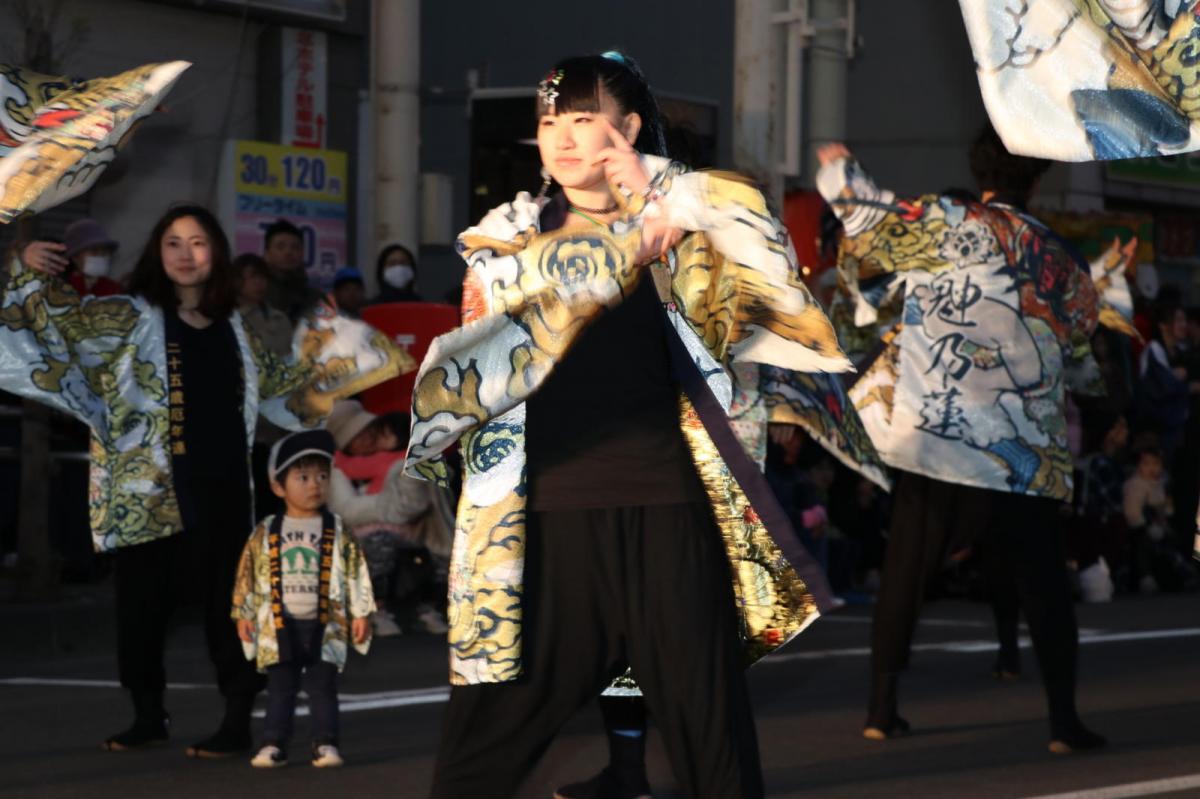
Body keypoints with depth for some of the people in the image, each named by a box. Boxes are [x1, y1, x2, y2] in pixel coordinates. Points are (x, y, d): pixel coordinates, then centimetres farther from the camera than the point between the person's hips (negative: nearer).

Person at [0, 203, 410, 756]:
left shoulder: (231, 327, 12)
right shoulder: (129, 318, 1)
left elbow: (276, 381, 28)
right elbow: (52, 315, -6)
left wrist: (318, 344, 24)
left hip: (222, 488, 2)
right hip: (148, 492, -2)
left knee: (227, 603, 0)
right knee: (141, 605, 4)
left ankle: (237, 723, 6)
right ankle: (148, 716, 19)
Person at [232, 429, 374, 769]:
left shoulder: (338, 532, 1)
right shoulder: (266, 534, 3)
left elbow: (355, 572, 2)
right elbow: (249, 574, 7)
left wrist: (360, 614, -1)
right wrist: (244, 614, 6)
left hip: (324, 624, -1)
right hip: (280, 624, 1)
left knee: (322, 686, 0)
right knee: (280, 687, 4)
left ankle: (325, 743, 5)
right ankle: (273, 744, 8)